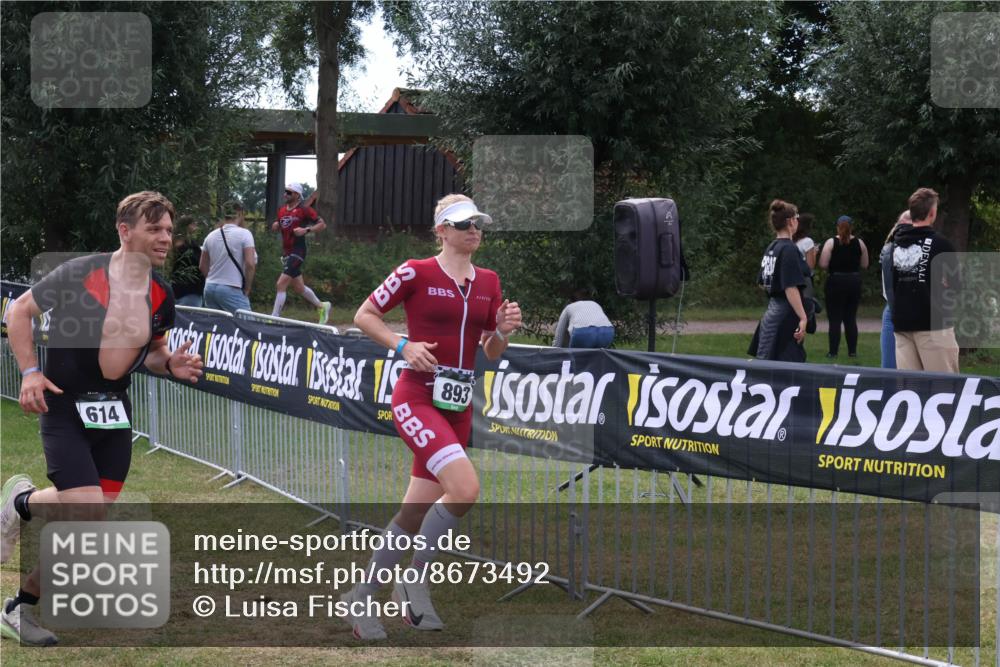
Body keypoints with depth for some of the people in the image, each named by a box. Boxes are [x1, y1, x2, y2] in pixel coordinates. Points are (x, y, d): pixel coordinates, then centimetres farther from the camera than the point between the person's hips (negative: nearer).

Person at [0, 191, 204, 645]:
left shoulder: (160, 295, 2)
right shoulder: (82, 272, -15)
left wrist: (170, 365, -4)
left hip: (114, 413, 6)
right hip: (65, 408, -6)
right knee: (87, 515, -18)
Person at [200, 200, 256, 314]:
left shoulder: (211, 236, 11)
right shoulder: (244, 234, -6)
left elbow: (203, 266, 15)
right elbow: (250, 264, -13)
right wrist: (247, 289, -3)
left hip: (210, 288, 6)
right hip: (232, 290, -6)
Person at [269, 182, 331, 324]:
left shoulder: (304, 210, -9)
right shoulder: (282, 210, 12)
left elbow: (322, 224, -6)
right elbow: (277, 227, 27)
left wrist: (306, 230, -20)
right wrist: (275, 226, 3)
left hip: (297, 252, -8)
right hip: (286, 252, 8)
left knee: (281, 284, -15)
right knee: (299, 287, 17)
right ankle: (322, 306, 37)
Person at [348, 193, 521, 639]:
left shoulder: (488, 282, 10)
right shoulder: (416, 273, -6)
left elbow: (491, 352, 16)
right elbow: (364, 315, 0)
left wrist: (504, 330, -5)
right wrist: (403, 345, -14)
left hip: (458, 407, 6)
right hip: (417, 398, -6)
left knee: (414, 516, 9)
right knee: (465, 487, -26)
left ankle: (361, 598, 25)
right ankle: (415, 582, -7)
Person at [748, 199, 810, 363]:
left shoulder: (771, 248, 11)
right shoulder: (789, 249, -15)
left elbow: (762, 284, 20)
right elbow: (791, 288, -22)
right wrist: (803, 318, -22)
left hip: (771, 313, 9)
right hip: (786, 316, -9)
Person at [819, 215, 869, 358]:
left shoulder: (831, 243, -7)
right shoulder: (859, 243, 2)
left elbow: (823, 264, -11)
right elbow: (865, 265, 7)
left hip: (836, 281, -3)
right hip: (854, 282, 3)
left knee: (835, 319, 0)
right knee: (851, 318, 12)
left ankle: (833, 352, -3)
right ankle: (852, 351, 12)